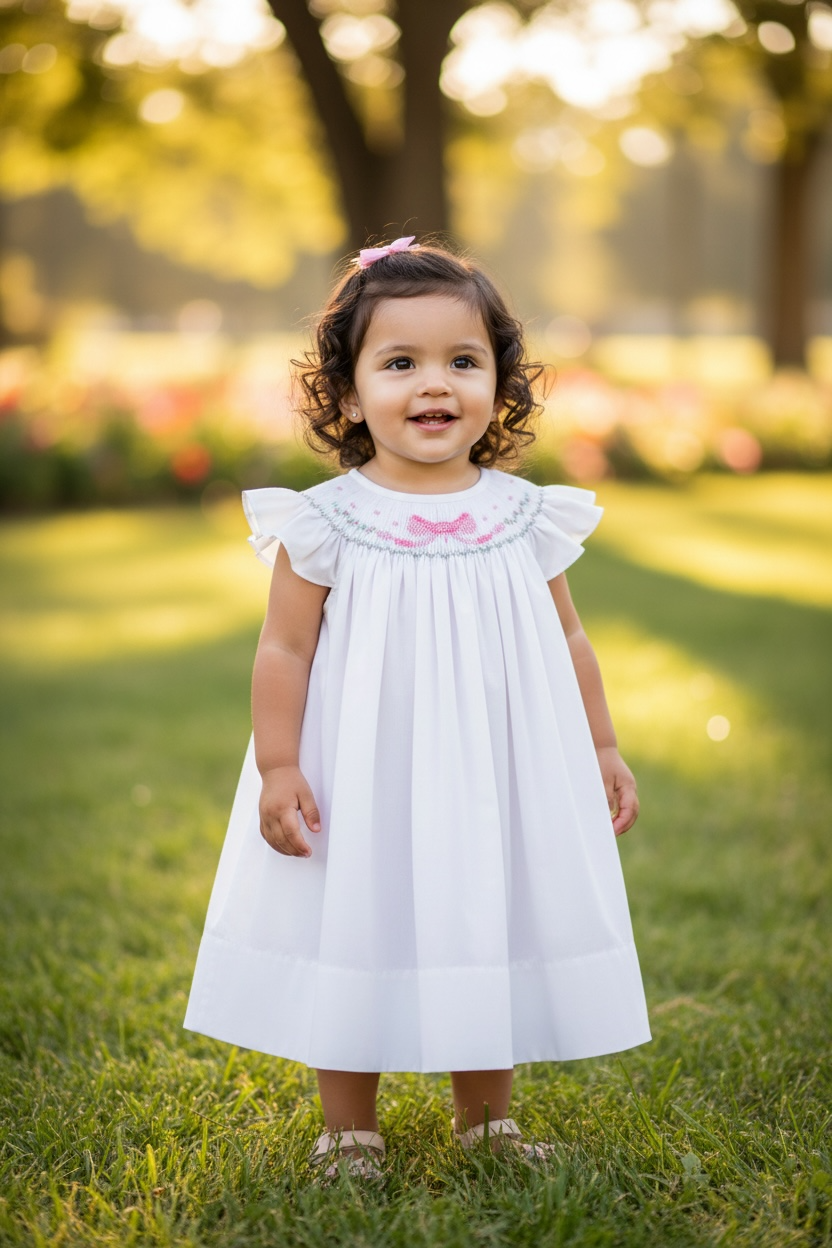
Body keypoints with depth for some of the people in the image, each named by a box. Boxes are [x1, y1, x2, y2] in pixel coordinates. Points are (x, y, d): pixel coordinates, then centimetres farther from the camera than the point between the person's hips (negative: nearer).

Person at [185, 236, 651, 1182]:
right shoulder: (326, 526, -9)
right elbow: (283, 651, -6)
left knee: (490, 942, 13)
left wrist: (601, 750, 10)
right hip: (363, 780, -2)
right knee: (354, 944, 8)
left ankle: (487, 1118, 32)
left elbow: (567, 641, 8)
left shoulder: (523, 518, 0)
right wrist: (278, 768, -11)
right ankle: (348, 1131, 26)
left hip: (494, 780, 3)